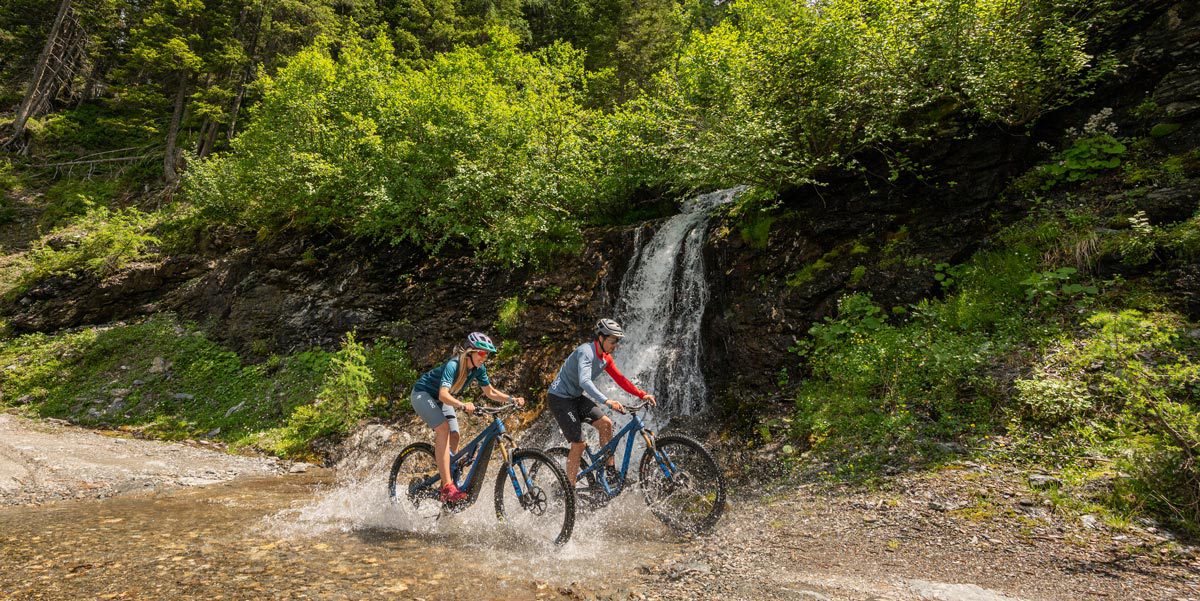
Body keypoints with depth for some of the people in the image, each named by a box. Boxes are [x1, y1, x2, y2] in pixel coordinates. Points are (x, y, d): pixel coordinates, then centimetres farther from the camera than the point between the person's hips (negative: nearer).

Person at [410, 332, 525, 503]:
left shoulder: (478, 368, -11)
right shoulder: (453, 365, -33)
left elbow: (491, 392, -3)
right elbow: (443, 395, -45)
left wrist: (512, 399, -18)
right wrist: (463, 405, -61)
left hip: (440, 399, 8)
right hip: (423, 393, -8)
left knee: (454, 437, -6)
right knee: (443, 428, -27)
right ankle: (447, 487, -31)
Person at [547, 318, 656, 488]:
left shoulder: (605, 357, 1)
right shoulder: (586, 352, -27)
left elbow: (620, 379, 5)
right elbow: (584, 381, -42)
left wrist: (642, 394, -5)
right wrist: (607, 401, -52)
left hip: (577, 396, 8)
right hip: (560, 398, -8)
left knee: (605, 423, -3)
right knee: (579, 444, -11)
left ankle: (611, 470, 7)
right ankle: (570, 488, 1)